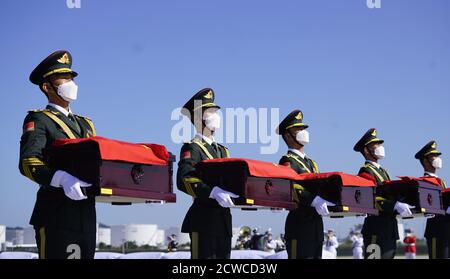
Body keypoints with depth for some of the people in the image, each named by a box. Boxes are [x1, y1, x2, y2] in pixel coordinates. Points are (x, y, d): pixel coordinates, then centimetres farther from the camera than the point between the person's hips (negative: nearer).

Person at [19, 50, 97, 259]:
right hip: (57, 215, -7)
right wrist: (61, 178, -33)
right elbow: (27, 162, -15)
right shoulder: (39, 120, 1)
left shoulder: (85, 124, 24)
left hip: (86, 212, 7)